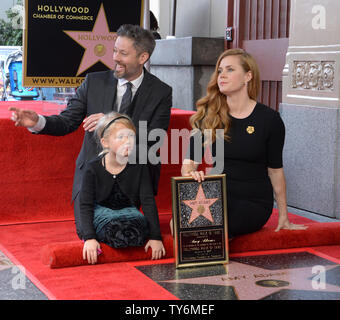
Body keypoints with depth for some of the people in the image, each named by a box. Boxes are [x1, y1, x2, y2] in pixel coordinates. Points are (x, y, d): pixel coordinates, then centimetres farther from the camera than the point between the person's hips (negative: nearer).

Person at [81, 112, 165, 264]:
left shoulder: (139, 166, -5)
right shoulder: (93, 168, -10)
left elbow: (148, 201, -7)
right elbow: (86, 206, -13)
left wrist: (156, 236, -16)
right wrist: (89, 238, -27)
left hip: (129, 213, 3)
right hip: (102, 213, -3)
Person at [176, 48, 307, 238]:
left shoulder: (269, 119, -4)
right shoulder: (208, 116, 4)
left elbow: (275, 169, 2)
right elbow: (189, 161, -1)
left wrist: (283, 217, 7)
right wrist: (191, 173, -27)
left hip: (254, 203, -3)